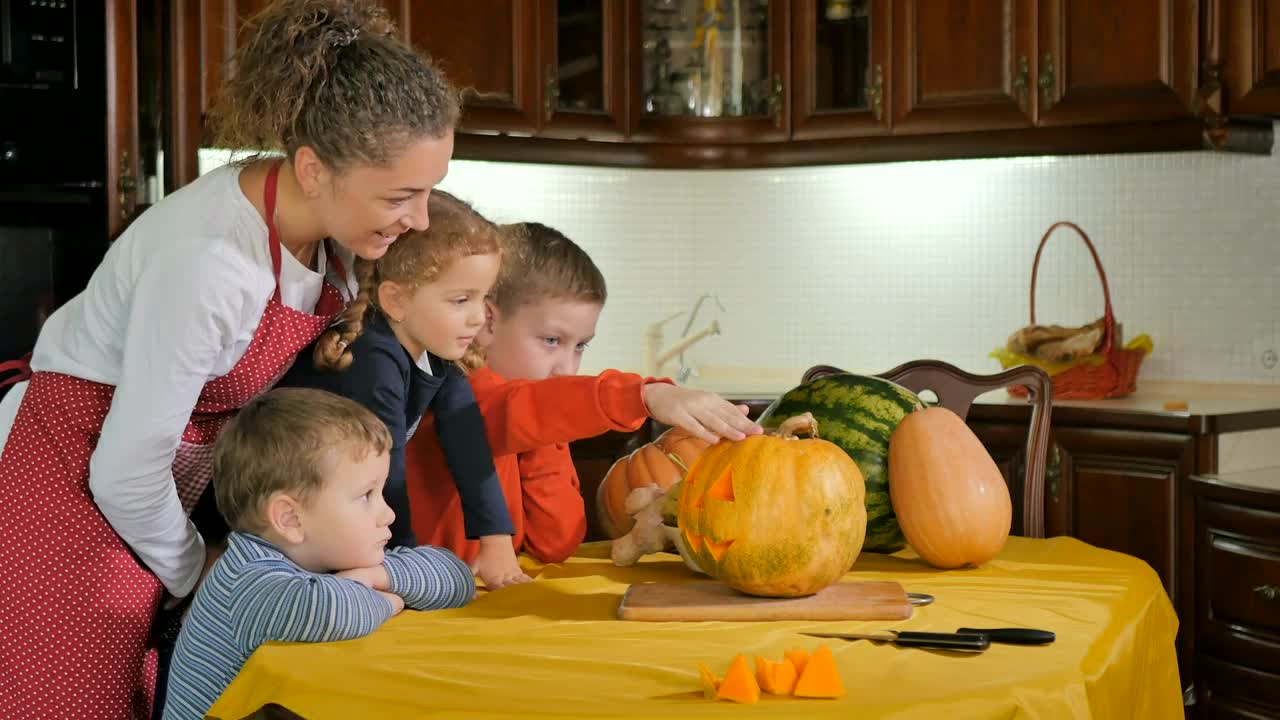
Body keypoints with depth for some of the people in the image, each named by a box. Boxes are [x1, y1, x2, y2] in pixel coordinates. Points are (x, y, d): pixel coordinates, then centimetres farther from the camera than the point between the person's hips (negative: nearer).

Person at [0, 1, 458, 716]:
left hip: (156, 483, 7)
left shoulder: (331, 219, -9)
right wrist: (196, 573, -7)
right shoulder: (207, 260, -32)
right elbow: (124, 474, -23)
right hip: (71, 483, -7)